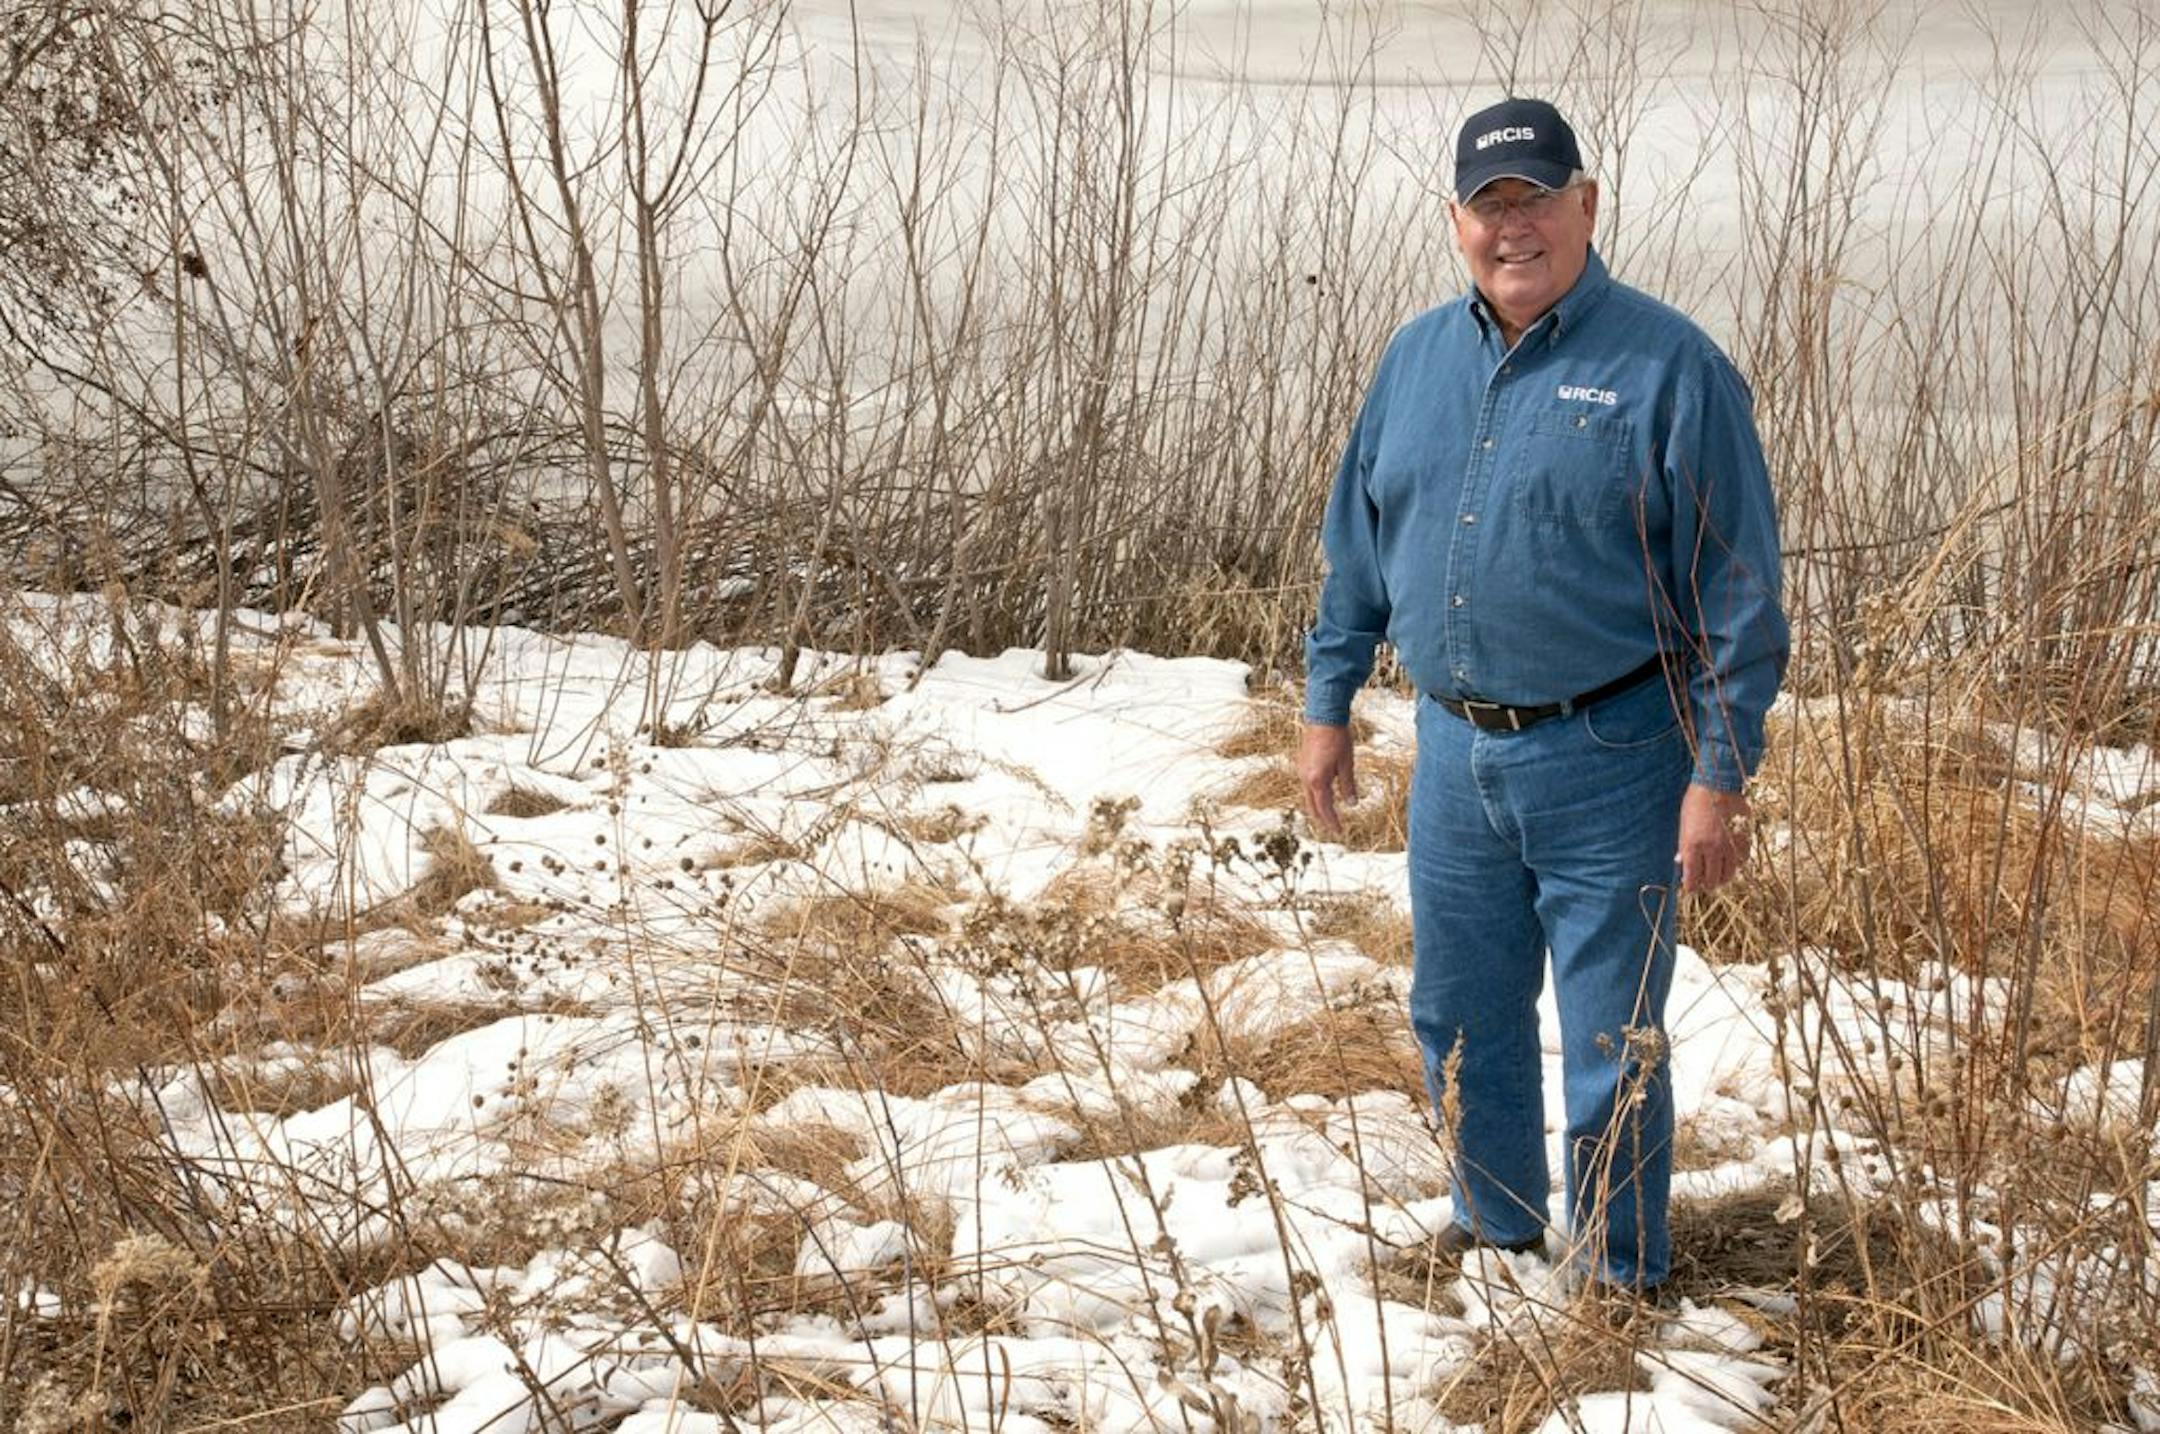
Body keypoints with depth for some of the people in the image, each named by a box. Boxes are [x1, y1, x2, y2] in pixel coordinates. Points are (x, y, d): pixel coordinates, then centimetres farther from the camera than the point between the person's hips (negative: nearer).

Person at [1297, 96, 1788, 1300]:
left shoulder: (1668, 368, -10)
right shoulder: (1417, 359, 7)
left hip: (1606, 761, -5)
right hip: (1455, 754, 5)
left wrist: (1720, 773, -14)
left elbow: (1740, 589, -11)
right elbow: (1359, 544, 16)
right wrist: (1328, 704, 13)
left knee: (1613, 1044, 3)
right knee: (1463, 1019, 16)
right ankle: (1493, 1232, 35)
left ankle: (1624, 1279, 19)